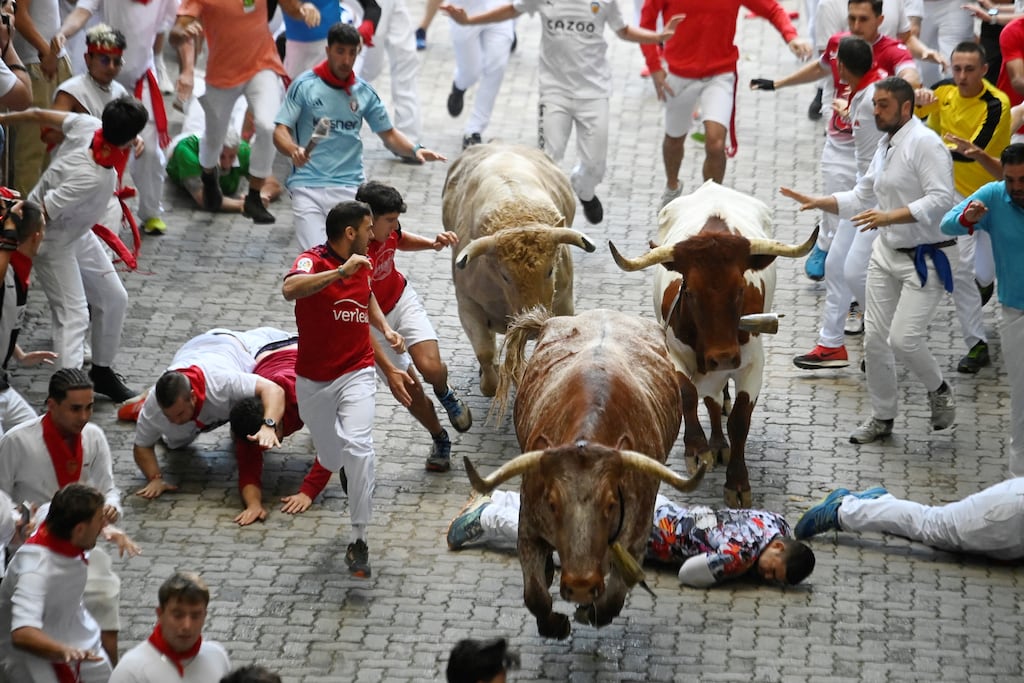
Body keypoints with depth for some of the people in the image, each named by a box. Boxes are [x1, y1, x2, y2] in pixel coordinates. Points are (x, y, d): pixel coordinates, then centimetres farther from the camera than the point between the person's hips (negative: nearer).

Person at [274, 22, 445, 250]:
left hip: (349, 186, 2)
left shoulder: (365, 92, 8)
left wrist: (415, 150, -5)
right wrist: (294, 150, -26)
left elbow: (389, 135, 14)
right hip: (307, 186, -2)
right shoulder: (304, 85, -1)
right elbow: (280, 131, -4)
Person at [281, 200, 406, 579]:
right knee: (331, 459, 11)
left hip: (356, 373, 2)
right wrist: (341, 271, -45)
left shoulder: (362, 263, 5)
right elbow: (290, 289, -40)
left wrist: (386, 329, 12)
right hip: (314, 380, -2)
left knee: (358, 448, -21)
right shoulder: (313, 261, -15)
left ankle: (358, 540, -17)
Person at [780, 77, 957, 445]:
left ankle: (939, 390, 14)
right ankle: (882, 417, 23)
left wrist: (890, 217, -31)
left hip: (926, 258, -8)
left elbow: (941, 199, -26)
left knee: (904, 338, -15)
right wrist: (816, 202, 5)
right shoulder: (886, 146, 10)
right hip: (888, 251, 9)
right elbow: (861, 198, 18)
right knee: (875, 338, 8)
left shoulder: (924, 143, -18)